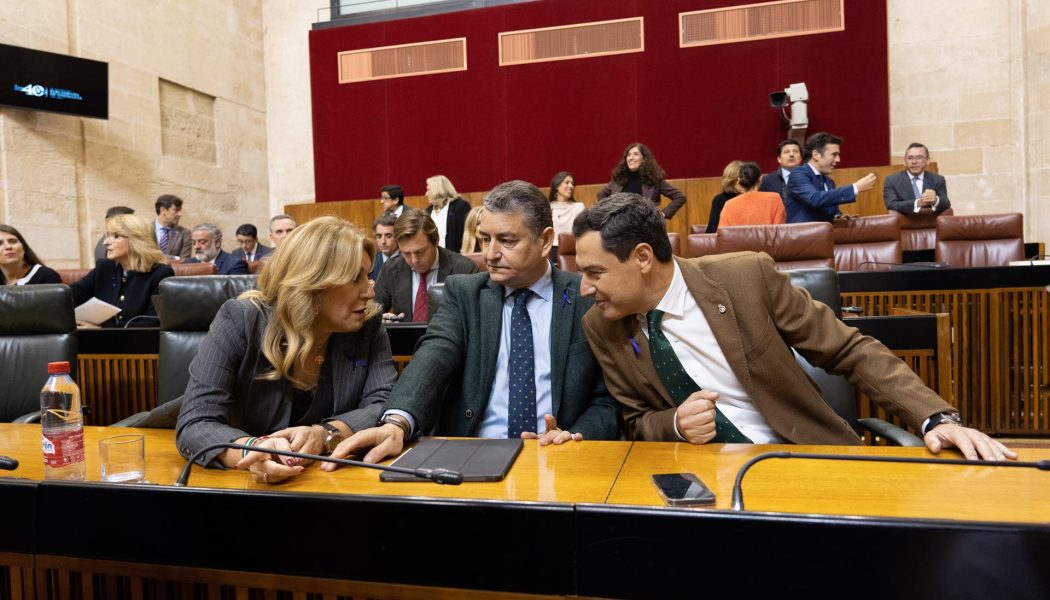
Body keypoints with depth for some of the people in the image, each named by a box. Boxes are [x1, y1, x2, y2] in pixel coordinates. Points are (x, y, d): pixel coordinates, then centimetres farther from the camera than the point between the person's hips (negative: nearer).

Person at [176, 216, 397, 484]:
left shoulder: (367, 324, -4)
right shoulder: (240, 320, -11)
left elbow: (389, 404, -11)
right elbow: (195, 424, -16)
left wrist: (324, 436, -29)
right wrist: (253, 450, -36)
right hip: (252, 485, 0)